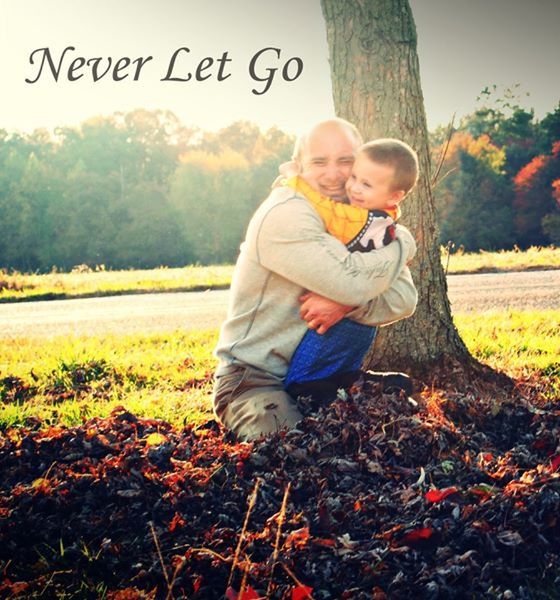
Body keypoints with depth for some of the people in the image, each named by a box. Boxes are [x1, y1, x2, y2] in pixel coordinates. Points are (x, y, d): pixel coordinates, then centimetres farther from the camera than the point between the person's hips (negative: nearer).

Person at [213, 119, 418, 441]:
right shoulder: (285, 214, -18)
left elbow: (404, 299, -7)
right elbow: (353, 282, -30)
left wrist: (346, 304, -27)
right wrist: (403, 243, -11)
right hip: (255, 381, -7)